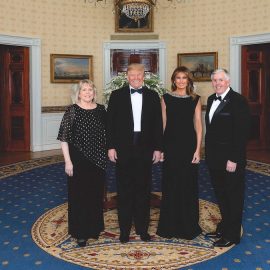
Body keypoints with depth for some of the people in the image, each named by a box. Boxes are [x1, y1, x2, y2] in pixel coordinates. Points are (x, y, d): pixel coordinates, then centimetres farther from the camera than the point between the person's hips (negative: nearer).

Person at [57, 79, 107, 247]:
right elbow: (64, 138, -9)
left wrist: (108, 151, 6)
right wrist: (68, 161, -13)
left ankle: (94, 227, 32)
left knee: (96, 193, 13)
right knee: (79, 195, 5)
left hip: (98, 159, 4)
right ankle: (80, 233, 19)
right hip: (79, 159, -4)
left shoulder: (101, 109, 4)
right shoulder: (72, 110, -7)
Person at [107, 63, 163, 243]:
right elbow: (110, 123, 1)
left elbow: (158, 124, 5)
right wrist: (111, 147, -5)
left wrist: (158, 148, 1)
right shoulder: (117, 96, 3)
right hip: (123, 149, -1)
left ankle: (142, 228, 22)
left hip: (145, 149, 1)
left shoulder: (153, 96, 7)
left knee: (143, 190, 9)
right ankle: (124, 230, 18)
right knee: (124, 191, 6)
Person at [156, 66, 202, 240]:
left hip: (189, 145, 0)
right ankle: (169, 226, 20)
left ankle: (188, 226, 21)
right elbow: (163, 124, 4)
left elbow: (198, 125, 0)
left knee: (188, 185, 6)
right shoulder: (166, 98, 4)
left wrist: (198, 149, -7)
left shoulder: (195, 99, 4)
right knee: (171, 186, 6)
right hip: (171, 145, 0)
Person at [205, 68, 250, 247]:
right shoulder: (211, 99, 10)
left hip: (231, 158, -7)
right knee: (220, 194, 17)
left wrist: (234, 159, -19)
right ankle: (224, 227, 32)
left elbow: (242, 133, -17)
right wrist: (209, 152, 11)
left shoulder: (238, 101, -13)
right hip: (214, 157, 7)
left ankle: (232, 235, 17)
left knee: (233, 196, 5)